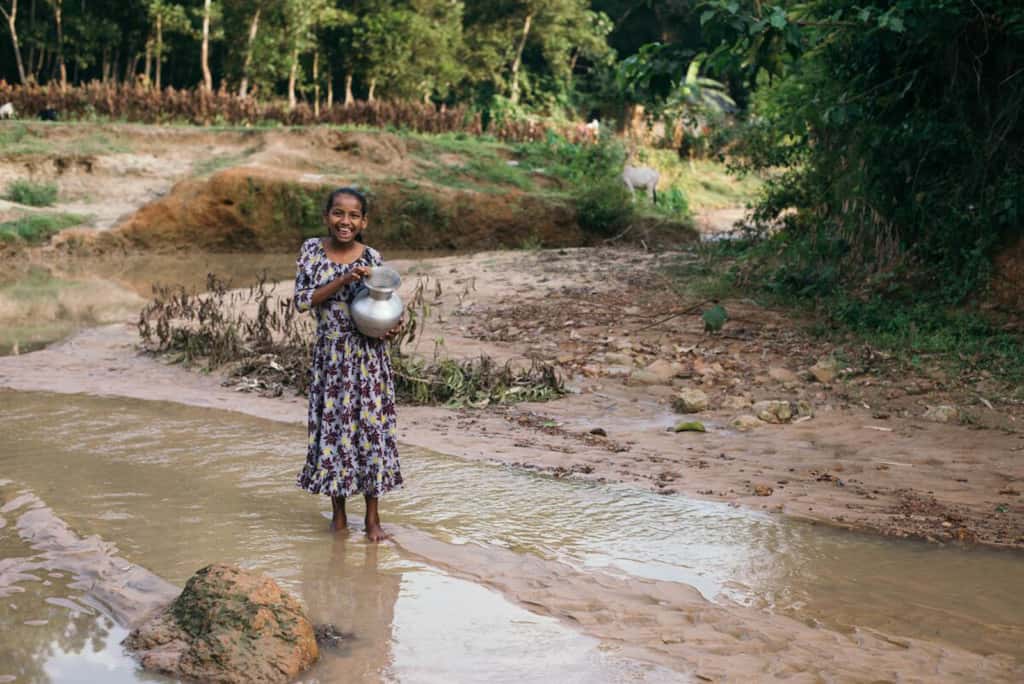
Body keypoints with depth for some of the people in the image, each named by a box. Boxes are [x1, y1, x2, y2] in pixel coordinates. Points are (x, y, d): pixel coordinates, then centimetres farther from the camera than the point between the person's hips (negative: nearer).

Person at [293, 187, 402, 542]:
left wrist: (393, 325, -13)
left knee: (370, 426, 2)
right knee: (332, 425, 6)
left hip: (368, 355, -1)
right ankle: (338, 511, 22)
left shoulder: (372, 258, -2)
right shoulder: (312, 250, -2)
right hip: (330, 355, 1)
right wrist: (343, 281, -20)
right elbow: (302, 300, -9)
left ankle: (372, 517, 12)